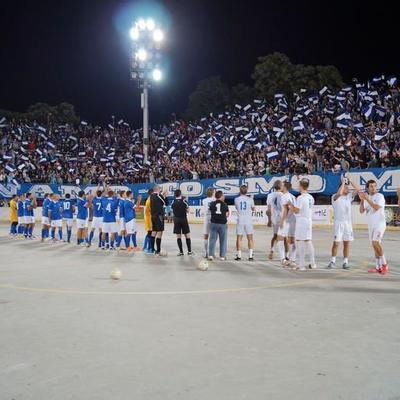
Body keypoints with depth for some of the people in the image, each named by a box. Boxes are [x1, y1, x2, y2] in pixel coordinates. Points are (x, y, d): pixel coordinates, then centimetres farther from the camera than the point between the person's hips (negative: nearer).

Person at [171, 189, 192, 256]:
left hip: (176, 220, 2)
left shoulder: (173, 202, 0)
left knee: (178, 236, 5)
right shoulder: (184, 201, -9)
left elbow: (172, 210, 10)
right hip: (184, 219, -2)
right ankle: (189, 251, 7)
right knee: (187, 235, 6)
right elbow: (187, 210, -2)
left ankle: (181, 251, 2)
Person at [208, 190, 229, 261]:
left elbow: (211, 210, 5)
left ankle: (211, 255, 2)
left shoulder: (212, 204, 2)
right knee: (223, 240, 7)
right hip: (222, 224, -2)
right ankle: (222, 256, 9)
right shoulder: (224, 204, -3)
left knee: (212, 239, 7)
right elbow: (227, 215, -1)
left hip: (214, 224, 2)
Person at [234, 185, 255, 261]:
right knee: (250, 238, 7)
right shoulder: (250, 199, -4)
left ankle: (239, 255, 7)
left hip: (240, 221, 0)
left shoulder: (236, 199, -2)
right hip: (248, 221, 0)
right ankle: (251, 255, 4)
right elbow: (253, 209, 12)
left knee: (239, 238, 7)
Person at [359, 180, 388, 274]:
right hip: (371, 225, 7)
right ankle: (378, 267, 13)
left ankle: (384, 264, -10)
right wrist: (362, 200, -6)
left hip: (379, 224, -7)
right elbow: (361, 211, 6)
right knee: (374, 245, 8)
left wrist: (367, 199, -20)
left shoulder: (379, 196, -6)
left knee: (375, 242, -21)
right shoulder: (367, 198, 13)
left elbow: (376, 208, -20)